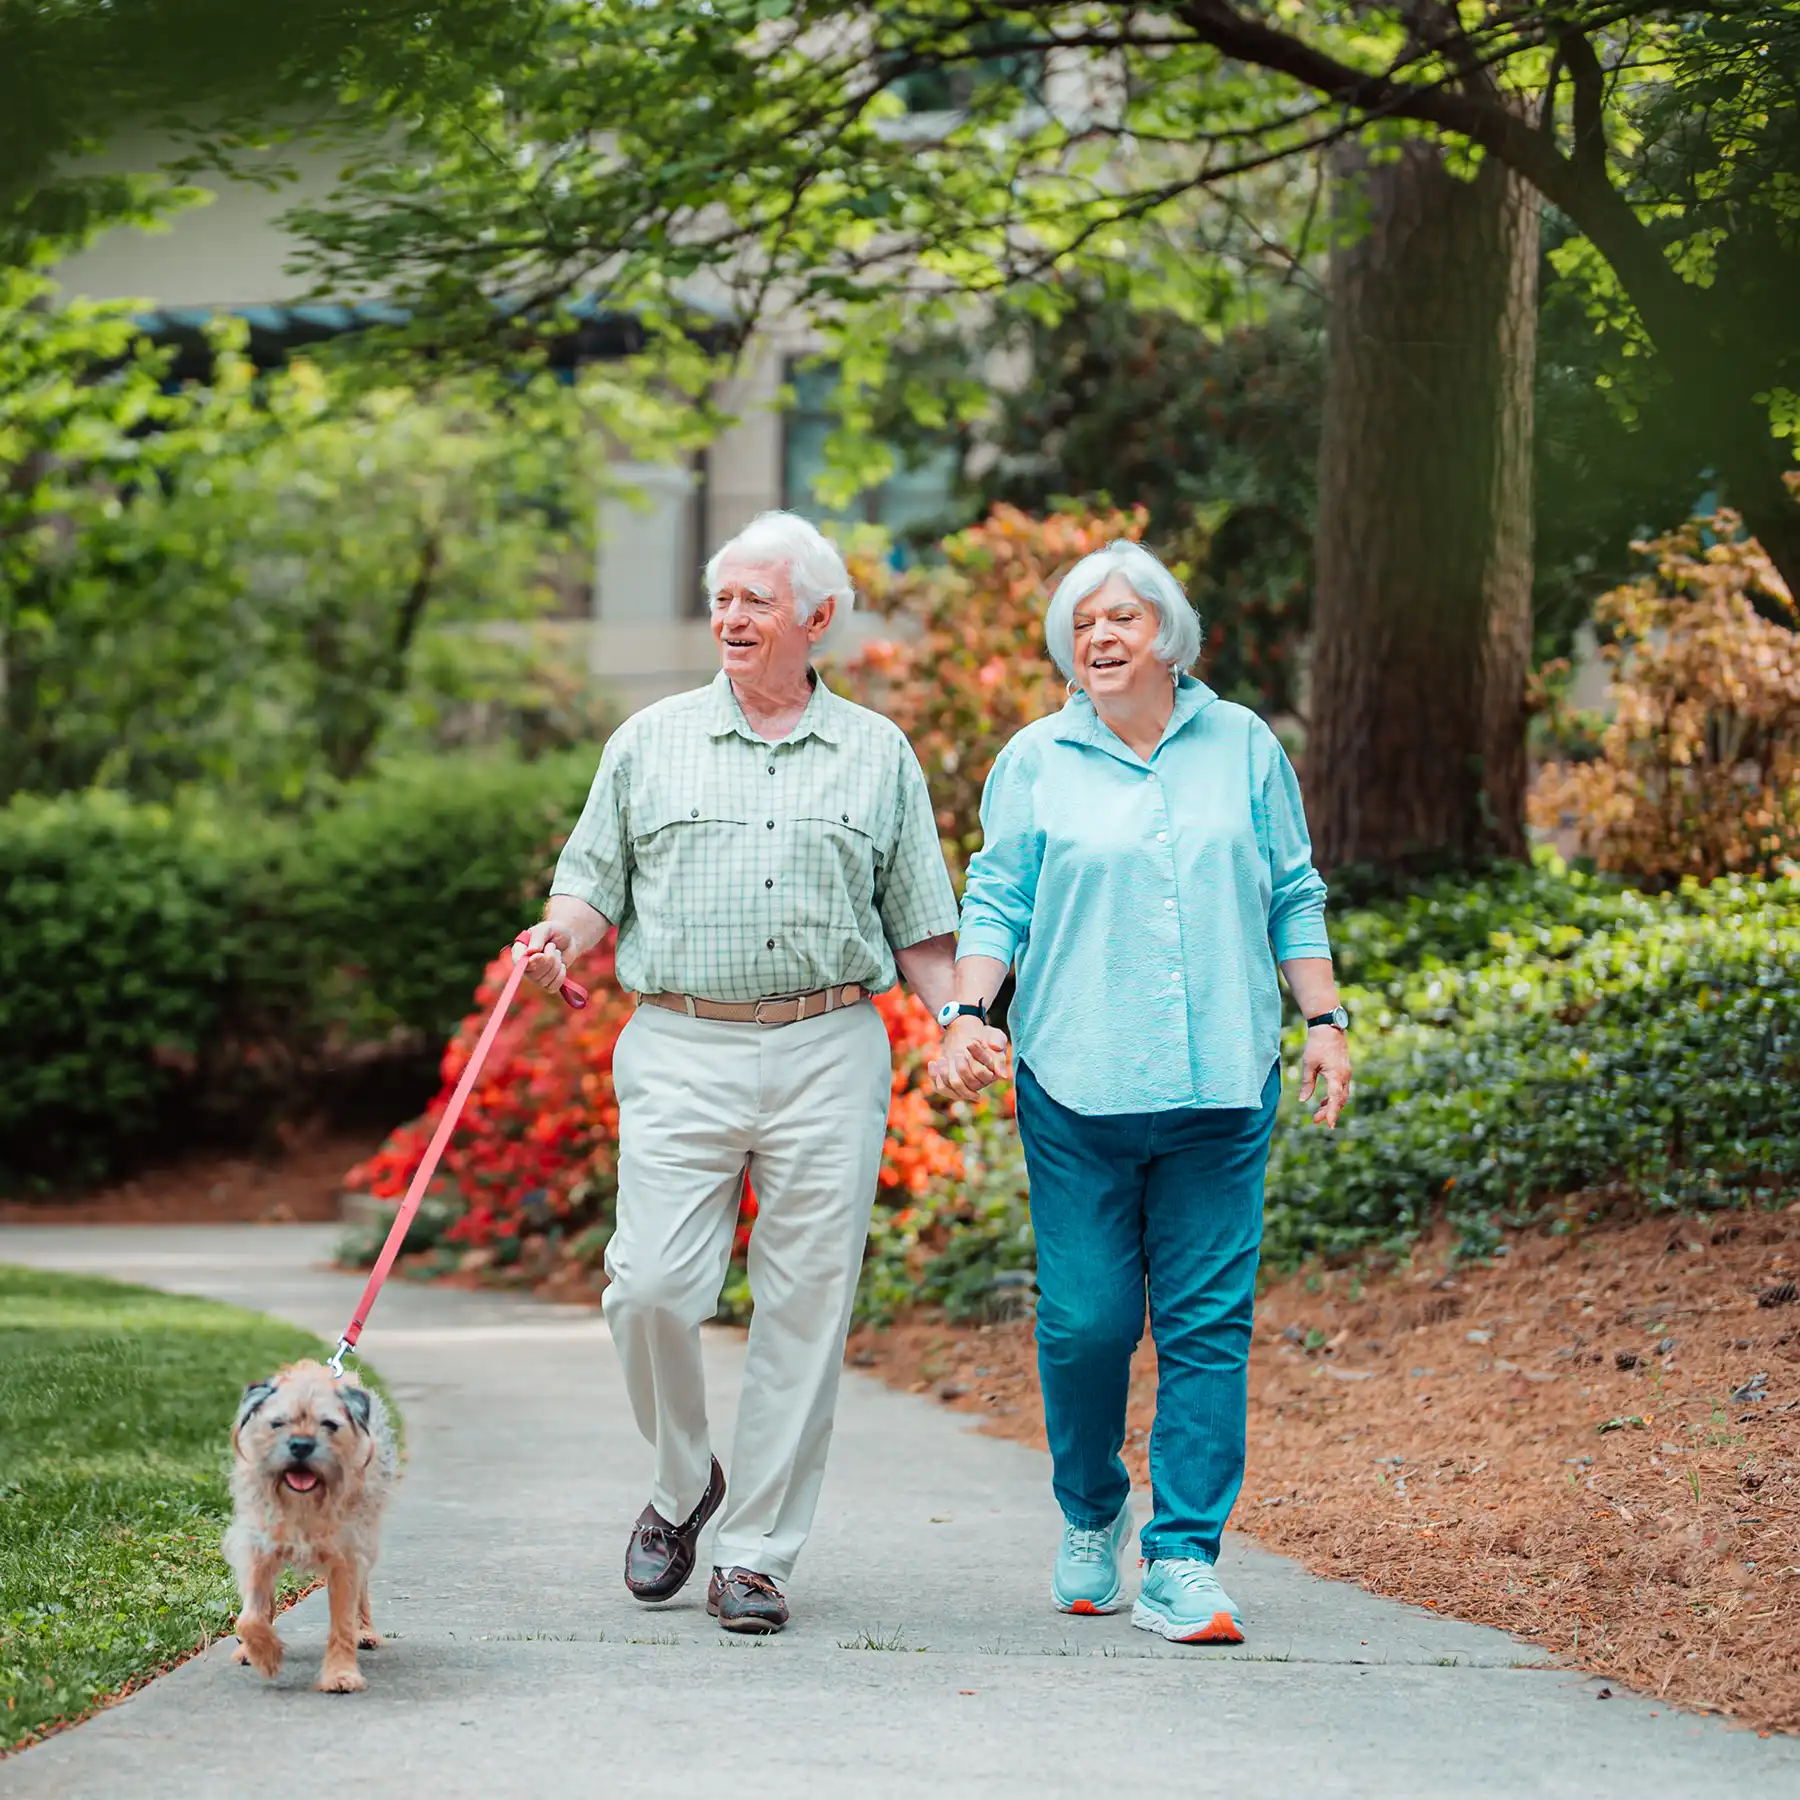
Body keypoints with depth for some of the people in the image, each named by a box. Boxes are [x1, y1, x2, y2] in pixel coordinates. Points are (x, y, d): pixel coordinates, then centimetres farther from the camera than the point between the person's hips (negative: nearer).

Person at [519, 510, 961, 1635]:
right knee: (652, 1289, -10)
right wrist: (566, 934, -10)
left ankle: (759, 1552, 7)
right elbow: (596, 882, 12)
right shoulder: (650, 743, 12)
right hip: (681, 1051, 0)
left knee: (806, 1308, -1)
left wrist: (956, 1021, -3)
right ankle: (683, 1483, 16)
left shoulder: (878, 755, 12)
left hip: (829, 1052, 0)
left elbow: (917, 922, 13)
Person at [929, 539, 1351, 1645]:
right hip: (1078, 1085, -1)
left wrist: (1326, 1022, 8)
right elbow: (998, 901, 8)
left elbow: (1293, 899, 15)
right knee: (1087, 1318, -2)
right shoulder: (1037, 763, 8)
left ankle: (1184, 1562, 0)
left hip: (1222, 1087, 1)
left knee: (1208, 1320, -3)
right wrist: (970, 1014, -7)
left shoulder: (1241, 747, 12)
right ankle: (1092, 1516, 23)